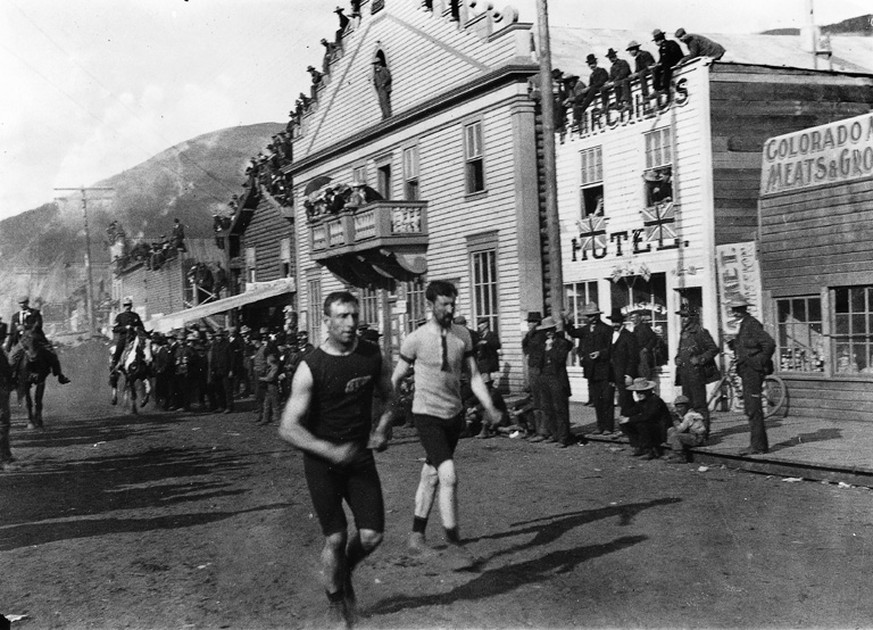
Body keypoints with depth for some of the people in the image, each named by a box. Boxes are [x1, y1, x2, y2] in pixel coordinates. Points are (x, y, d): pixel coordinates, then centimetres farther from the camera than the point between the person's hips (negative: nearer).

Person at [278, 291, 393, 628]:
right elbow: (288, 428, -17)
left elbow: (387, 397, 15)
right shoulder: (310, 368, -16)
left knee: (372, 536, -2)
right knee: (335, 538, 2)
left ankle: (345, 573, 32)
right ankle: (335, 601, 28)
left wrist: (383, 428, -4)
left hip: (360, 456, 3)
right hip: (322, 461, -3)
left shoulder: (373, 355, -4)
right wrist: (331, 450, -27)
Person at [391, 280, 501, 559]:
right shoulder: (415, 339, -11)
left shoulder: (462, 335, 0)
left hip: (454, 414, 5)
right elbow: (397, 377, 0)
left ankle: (417, 535, 29)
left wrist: (489, 407, -6)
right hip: (427, 415, -5)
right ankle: (453, 539, -6)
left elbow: (474, 376, 4)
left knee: (431, 475, 15)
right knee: (449, 475, -17)